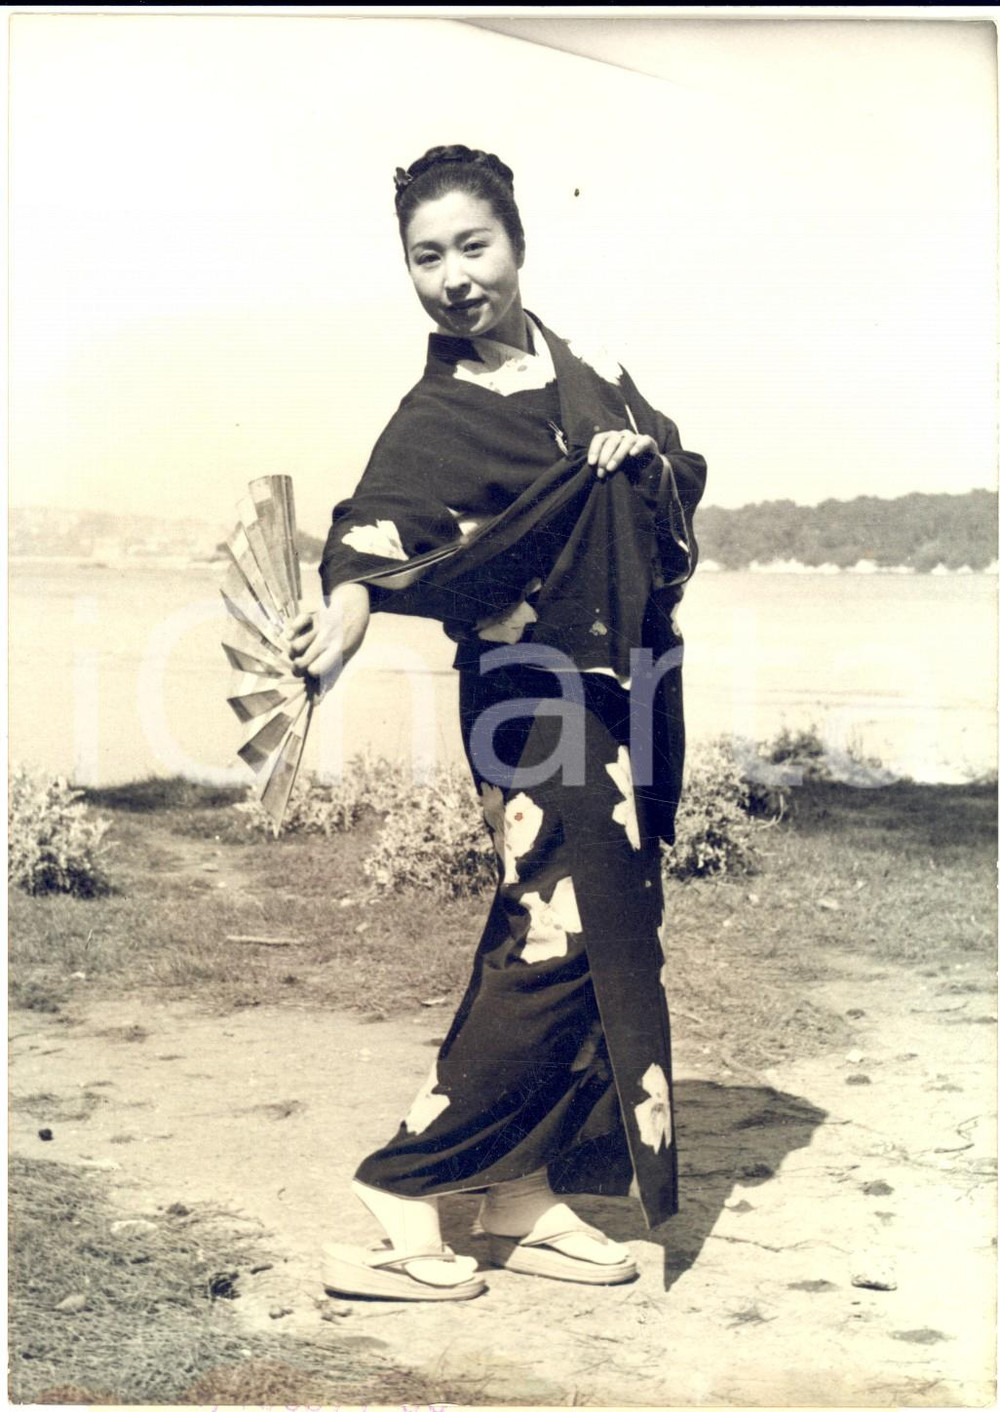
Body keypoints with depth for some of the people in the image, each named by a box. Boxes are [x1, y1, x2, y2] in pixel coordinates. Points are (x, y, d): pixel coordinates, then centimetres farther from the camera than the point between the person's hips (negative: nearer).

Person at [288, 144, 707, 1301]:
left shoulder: (588, 371, 12)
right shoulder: (434, 421, -8)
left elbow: (683, 472, 18)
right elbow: (382, 523, -25)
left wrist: (640, 456, -5)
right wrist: (349, 599, -47)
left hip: (623, 696, 7)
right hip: (537, 706, -7)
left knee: (600, 941, 7)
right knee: (555, 939, -12)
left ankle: (524, 1202, 17)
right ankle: (400, 1201, -1)